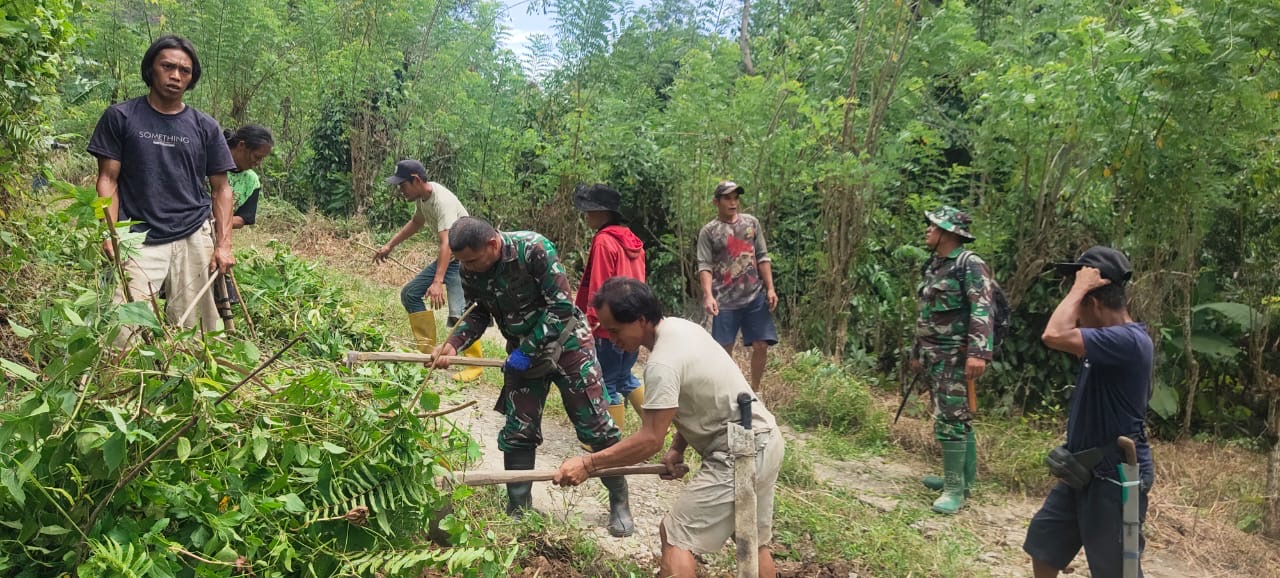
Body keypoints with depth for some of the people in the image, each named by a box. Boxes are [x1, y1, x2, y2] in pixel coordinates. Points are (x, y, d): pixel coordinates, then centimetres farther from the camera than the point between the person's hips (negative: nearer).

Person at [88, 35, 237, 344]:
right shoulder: (120, 117, 6)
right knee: (124, 331, -13)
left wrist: (223, 245, 0)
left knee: (193, 328, 0)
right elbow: (108, 179, 5)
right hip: (139, 240, -1)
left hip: (194, 240, 2)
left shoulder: (205, 127, 10)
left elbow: (220, 189, 11)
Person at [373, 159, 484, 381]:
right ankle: (428, 351, 17)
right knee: (409, 293, 12)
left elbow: (446, 243, -39)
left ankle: (475, 365, -7)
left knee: (458, 314, -23)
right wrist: (390, 246, 24)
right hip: (445, 258, 10)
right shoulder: (422, 195, 1)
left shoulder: (442, 200, -28)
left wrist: (438, 282, -49)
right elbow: (416, 223, 23)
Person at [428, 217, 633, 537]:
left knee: (595, 424, 0)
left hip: (565, 340, -4)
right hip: (523, 352, 5)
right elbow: (479, 313, 3)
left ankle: (619, 503, 17)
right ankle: (517, 510, 19)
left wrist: (526, 350, -23)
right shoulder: (470, 271, -11)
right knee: (517, 432, 3)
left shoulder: (533, 249, -27)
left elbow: (561, 306, -25)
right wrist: (453, 344, -14)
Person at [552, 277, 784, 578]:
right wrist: (678, 448, 7)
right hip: (766, 440, 10)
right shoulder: (680, 326, 5)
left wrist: (587, 464, -17)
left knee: (675, 535, -6)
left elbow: (650, 440, -22)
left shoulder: (663, 363, -24)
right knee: (756, 541, 20)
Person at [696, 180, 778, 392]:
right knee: (724, 349, 0)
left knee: (761, 346, 3)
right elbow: (705, 266, -8)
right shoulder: (709, 231, 0)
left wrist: (770, 288, 2)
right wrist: (708, 296, -22)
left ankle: (754, 391, 20)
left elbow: (763, 257, 11)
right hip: (725, 301, -3)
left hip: (755, 297, 3)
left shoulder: (751, 223, 10)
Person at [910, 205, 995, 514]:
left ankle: (955, 490, -4)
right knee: (959, 419, 15)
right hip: (933, 355, 9)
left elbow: (982, 311, -23)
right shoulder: (933, 265, 16)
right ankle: (963, 478, 24)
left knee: (950, 419, -9)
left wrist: (978, 353, -33)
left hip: (955, 356, -9)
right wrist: (917, 352, 25)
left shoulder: (970, 264, -13)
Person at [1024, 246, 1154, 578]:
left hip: (1116, 478, -10)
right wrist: (1081, 290, 7)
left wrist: (1079, 287, -22)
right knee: (1043, 543, 21)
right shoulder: (1111, 338, 7)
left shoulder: (1129, 340, -25)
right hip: (1084, 470, 10)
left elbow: (1054, 336, -35)